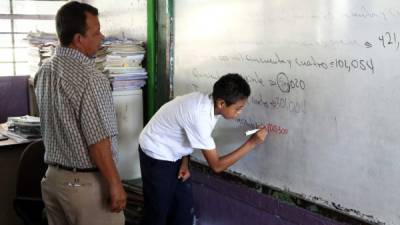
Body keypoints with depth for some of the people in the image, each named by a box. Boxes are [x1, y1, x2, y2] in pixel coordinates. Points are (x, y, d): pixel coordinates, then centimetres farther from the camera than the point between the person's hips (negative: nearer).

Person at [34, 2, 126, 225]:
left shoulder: (43, 73, 4)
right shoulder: (90, 79, -22)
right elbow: (98, 142, -22)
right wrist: (115, 185, -15)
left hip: (53, 176, 8)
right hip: (86, 182, -8)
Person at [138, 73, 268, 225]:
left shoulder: (207, 103, -12)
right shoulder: (200, 116, -37)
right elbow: (217, 165, -30)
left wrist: (185, 163, -2)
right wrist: (251, 143, -29)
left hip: (174, 154, 8)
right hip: (157, 155, -8)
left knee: (185, 210, 10)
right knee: (158, 212, 3)